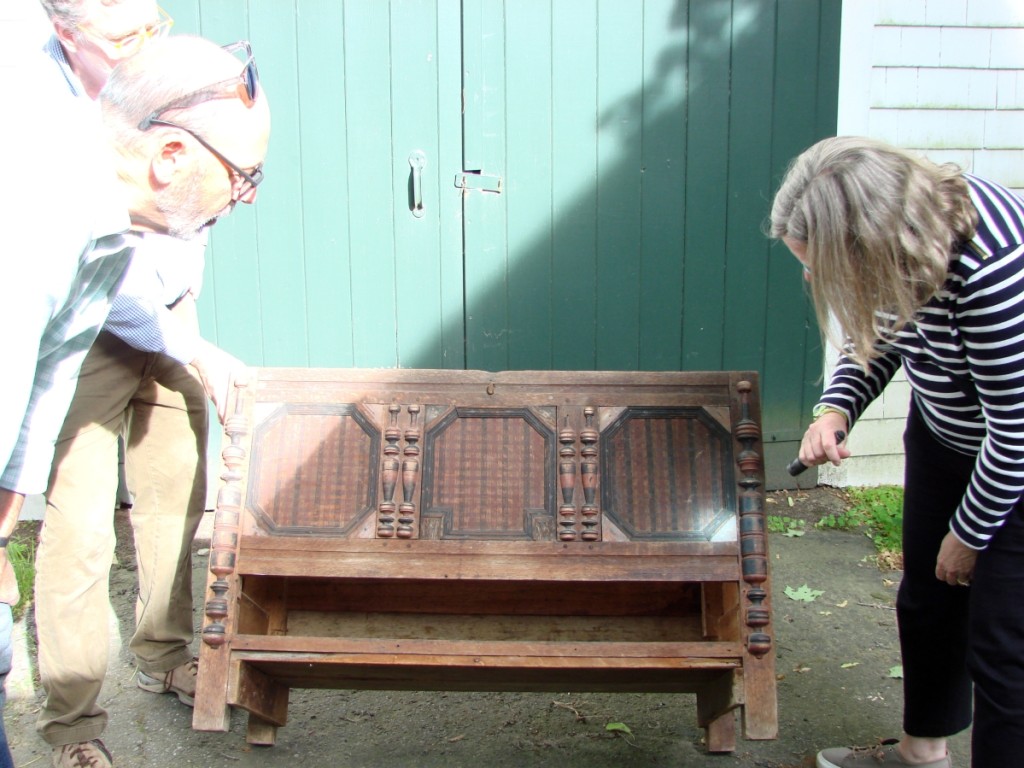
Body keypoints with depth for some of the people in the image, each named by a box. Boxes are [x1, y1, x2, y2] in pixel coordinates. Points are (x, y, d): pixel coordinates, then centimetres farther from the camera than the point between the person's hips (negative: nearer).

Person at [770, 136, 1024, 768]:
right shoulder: (899, 216, -15)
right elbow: (882, 338, 3)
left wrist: (968, 532, -12)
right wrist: (836, 411, -15)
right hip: (944, 432, 8)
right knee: (926, 599, 19)